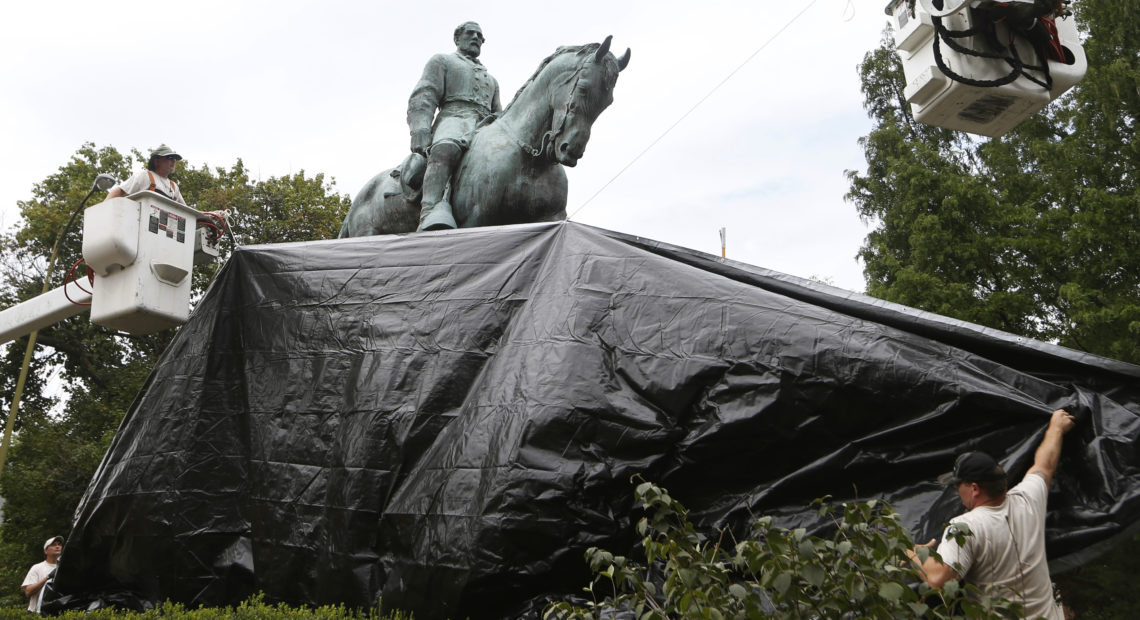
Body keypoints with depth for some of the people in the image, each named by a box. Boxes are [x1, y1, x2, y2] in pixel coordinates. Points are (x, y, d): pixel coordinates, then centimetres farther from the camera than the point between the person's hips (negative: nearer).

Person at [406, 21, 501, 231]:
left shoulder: (491, 79, 42)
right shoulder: (442, 61, 24)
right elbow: (423, 97, 8)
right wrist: (420, 131, -12)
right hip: (454, 117, -7)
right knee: (445, 149, -43)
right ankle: (431, 210, -63)